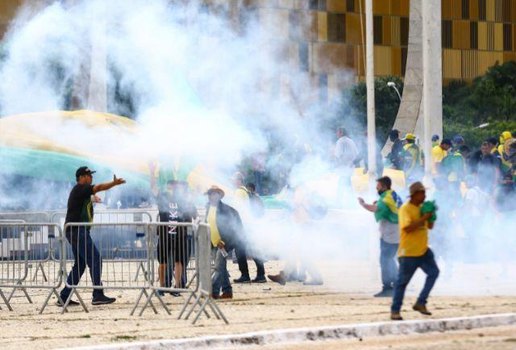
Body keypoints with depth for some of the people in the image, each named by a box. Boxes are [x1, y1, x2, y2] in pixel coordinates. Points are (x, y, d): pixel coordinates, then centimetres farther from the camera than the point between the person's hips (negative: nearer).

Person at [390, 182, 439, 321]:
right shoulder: (405, 209, -13)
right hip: (409, 252, -7)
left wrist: (431, 216, -2)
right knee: (402, 281, 0)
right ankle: (395, 311, 8)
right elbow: (407, 227, -26)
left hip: (423, 250, 7)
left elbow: (430, 226, 17)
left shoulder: (422, 208, 11)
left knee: (433, 272, -3)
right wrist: (423, 218, -25)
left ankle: (420, 303, 4)